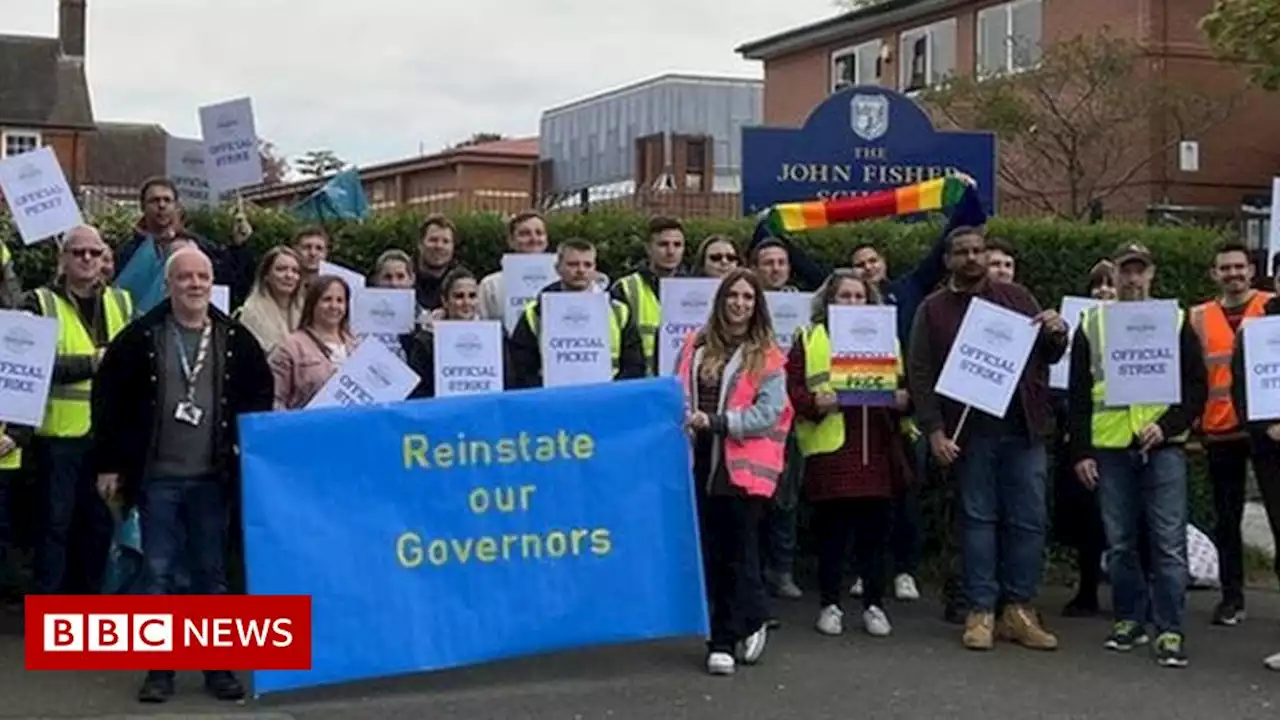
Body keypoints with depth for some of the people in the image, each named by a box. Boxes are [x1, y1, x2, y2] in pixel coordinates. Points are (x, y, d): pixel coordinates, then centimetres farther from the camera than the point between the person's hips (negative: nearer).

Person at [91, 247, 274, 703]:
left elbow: (260, 399, 10)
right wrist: (108, 464, -2)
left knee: (211, 573, 8)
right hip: (156, 477, -1)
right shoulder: (141, 337, -2)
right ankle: (160, 669, 12)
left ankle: (218, 667, 16)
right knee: (158, 573, 3)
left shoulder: (235, 339, 3)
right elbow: (108, 399, 0)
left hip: (213, 478, 1)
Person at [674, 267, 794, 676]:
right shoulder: (695, 346, 11)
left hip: (742, 465, -4)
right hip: (701, 461, 4)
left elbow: (768, 413, -9)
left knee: (737, 554, 0)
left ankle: (725, 641, 10)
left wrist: (716, 421, -17)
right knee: (711, 553, 8)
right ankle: (751, 622, 25)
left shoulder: (767, 357, -1)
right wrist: (684, 420, -5)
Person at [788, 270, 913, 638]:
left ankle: (874, 604, 17)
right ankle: (829, 605, 14)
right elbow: (791, 389, -3)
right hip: (829, 449, -3)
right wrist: (815, 404, -20)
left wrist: (903, 399, -7)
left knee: (875, 529, 6)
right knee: (831, 531, 3)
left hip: (877, 450, 3)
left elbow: (906, 385, 14)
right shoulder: (809, 340, 6)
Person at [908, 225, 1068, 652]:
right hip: (971, 432, -2)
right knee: (978, 518, 3)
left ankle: (1020, 610, 12)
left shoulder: (1017, 297, 12)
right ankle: (980, 612, 9)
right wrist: (934, 430, -11)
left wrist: (1057, 334, -6)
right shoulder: (933, 310, 4)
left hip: (1023, 428, 2)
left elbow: (1048, 355, 17)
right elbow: (920, 374, -1)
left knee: (1029, 520, 3)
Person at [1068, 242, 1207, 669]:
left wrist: (1168, 425, -12)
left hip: (1163, 448, -2)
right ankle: (1130, 620, 21)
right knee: (1120, 543, 8)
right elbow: (1078, 394, 9)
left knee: (1169, 544, -5)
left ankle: (1170, 631, 0)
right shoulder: (1091, 324, 9)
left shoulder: (1175, 322, 6)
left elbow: (1196, 386, 4)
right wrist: (1080, 451, 3)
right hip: (1110, 448, 2)